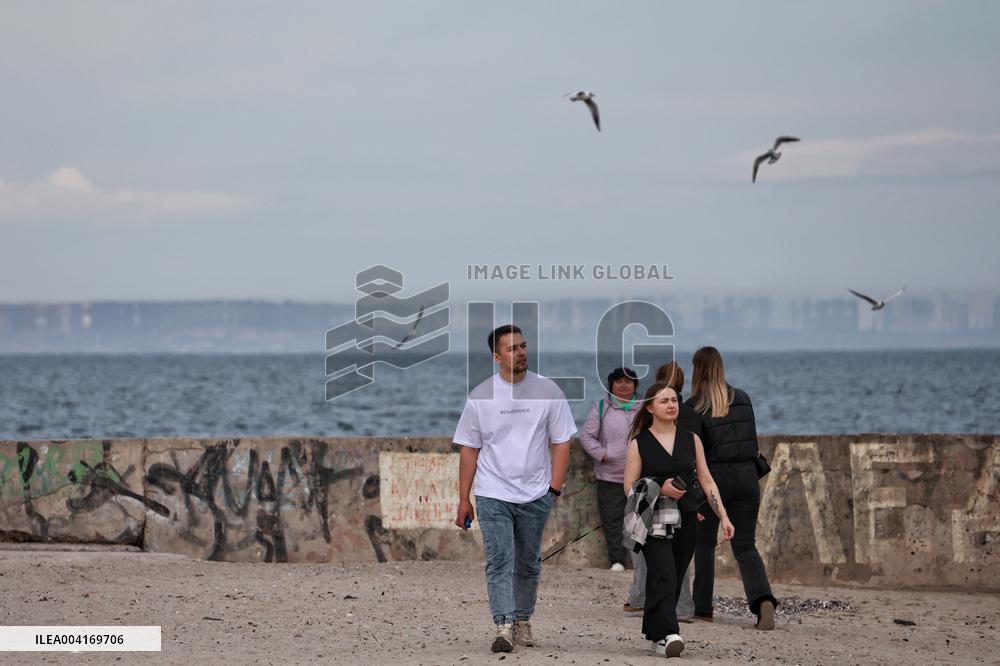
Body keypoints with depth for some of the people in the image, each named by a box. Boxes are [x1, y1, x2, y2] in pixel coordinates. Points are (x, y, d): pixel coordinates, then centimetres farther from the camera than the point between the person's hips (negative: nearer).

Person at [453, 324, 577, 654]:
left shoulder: (548, 391, 1)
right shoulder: (480, 396, 1)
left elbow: (561, 443, 4)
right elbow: (469, 450, 6)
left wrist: (554, 489, -5)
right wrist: (463, 499, 4)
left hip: (535, 494, 1)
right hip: (492, 494, -1)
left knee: (528, 564, 11)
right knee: (499, 561, -11)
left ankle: (522, 621, 26)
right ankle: (503, 627, -17)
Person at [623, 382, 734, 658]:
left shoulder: (690, 439, 11)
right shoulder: (639, 444, 2)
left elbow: (706, 481, 11)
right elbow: (630, 487, -1)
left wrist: (723, 516, 4)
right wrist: (660, 489, -17)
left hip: (686, 521, 4)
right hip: (654, 522, -4)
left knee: (674, 581, 6)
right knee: (664, 576, -19)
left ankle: (656, 634, 15)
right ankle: (667, 635, -28)